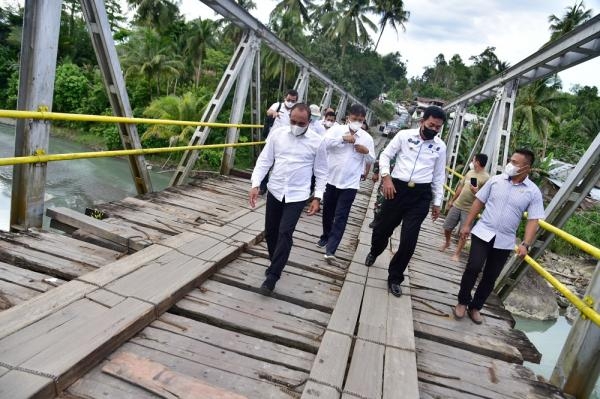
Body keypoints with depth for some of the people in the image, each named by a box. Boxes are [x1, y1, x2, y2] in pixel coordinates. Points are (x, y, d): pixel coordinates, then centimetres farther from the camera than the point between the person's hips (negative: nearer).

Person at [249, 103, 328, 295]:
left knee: (285, 233, -11)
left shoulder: (317, 141, -6)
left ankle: (272, 276, -2)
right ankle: (276, 265, 34)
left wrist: (317, 197, -6)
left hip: (297, 195, -3)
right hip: (275, 191, 3)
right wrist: (255, 184, -8)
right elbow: (264, 160, 2)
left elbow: (321, 172, 1)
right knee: (270, 232, 11)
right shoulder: (277, 134, -2)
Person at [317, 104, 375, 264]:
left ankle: (330, 250, -5)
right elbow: (325, 142, -19)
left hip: (350, 183, -1)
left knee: (341, 217, -5)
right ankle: (326, 236, 41)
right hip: (331, 179, 1)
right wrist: (343, 138, -28)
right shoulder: (336, 129, -2)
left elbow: (371, 160, 8)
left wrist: (366, 151, -13)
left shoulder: (367, 137, 1)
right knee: (328, 211, 16)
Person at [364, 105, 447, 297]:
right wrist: (386, 177, -14)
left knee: (409, 240, -3)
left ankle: (394, 278, 17)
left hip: (421, 195, 1)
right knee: (383, 228, 14)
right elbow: (385, 155, 1)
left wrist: (437, 202, 12)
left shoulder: (440, 146, 5)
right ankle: (374, 253, 50)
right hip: (397, 188, -1)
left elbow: (438, 176, 12)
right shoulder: (404, 135, -2)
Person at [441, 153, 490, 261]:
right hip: (457, 205, 6)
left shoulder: (486, 178, -12)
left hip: (469, 210, -6)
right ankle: (447, 243, 36)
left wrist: (476, 192, -32)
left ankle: (456, 254, 12)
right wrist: (452, 200, 20)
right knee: (447, 227, 11)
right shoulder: (470, 172, 8)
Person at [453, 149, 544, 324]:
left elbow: (533, 221, -5)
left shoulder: (533, 192, -3)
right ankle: (462, 302, 11)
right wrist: (467, 224, 4)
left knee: (490, 277, 8)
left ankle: (475, 307, 26)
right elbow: (479, 201, 6)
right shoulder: (496, 180, 0)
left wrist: (525, 244, -16)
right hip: (483, 233, 0)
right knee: (473, 268, -10)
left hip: (505, 241, 1)